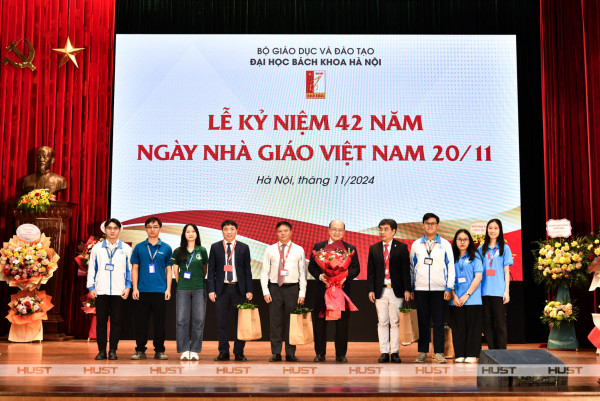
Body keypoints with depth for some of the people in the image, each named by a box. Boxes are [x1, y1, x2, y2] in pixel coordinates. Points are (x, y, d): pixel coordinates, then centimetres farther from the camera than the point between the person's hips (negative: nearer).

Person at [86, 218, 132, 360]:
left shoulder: (126, 249, 7)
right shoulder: (97, 248, 9)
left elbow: (130, 269, 8)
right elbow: (92, 268, 10)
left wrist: (128, 287, -1)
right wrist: (91, 287, 3)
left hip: (119, 291, 0)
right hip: (101, 290, 1)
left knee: (116, 321, 1)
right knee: (101, 321, 1)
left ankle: (113, 351, 9)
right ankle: (101, 351, 9)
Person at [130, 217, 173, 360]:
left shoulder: (166, 248, 7)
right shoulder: (139, 247, 7)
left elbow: (168, 270, 9)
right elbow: (135, 269, 8)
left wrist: (168, 289, 1)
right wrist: (135, 288, -1)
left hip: (160, 291, 0)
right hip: (142, 290, 0)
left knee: (159, 322, 3)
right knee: (141, 322, 2)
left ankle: (159, 351, 12)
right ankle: (140, 350, 12)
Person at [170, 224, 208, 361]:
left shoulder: (202, 250, 6)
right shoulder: (178, 251, 5)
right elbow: (175, 269, 12)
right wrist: (180, 283, 10)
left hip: (199, 289, 0)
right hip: (183, 289, 0)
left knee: (199, 320, 0)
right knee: (182, 320, -2)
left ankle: (194, 351, 8)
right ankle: (184, 350, 6)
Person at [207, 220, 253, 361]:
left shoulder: (243, 248, 6)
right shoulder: (215, 247, 6)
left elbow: (247, 270, 6)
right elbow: (211, 270, 6)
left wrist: (249, 290, -1)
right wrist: (211, 290, -3)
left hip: (239, 289, 0)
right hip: (222, 289, 0)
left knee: (240, 322, 3)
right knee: (222, 323, 4)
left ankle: (239, 353, 12)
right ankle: (223, 352, 12)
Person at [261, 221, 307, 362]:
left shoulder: (299, 250, 6)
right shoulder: (270, 250, 7)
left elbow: (303, 273, 6)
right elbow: (264, 272, 7)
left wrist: (302, 293, -1)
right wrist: (266, 291, -3)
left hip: (292, 288, 0)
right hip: (275, 288, 1)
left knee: (291, 321, 2)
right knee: (275, 321, 2)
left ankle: (290, 353, 10)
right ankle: (276, 353, 10)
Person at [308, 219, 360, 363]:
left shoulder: (351, 248, 6)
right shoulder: (318, 246, 7)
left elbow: (356, 268, 3)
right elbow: (311, 266, 6)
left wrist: (345, 276, -15)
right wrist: (319, 276, -12)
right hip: (323, 289, 0)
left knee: (342, 323, 4)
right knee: (319, 322, 5)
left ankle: (341, 354, 13)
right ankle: (320, 354, 16)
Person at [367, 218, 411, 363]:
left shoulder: (401, 247, 3)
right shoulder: (373, 248, 10)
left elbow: (406, 270, 0)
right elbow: (370, 271, 9)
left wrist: (407, 289, -6)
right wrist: (371, 290, 0)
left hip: (396, 290, -2)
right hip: (380, 291, 2)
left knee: (395, 322, 1)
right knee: (382, 323, 4)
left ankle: (394, 352, 8)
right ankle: (384, 352, 9)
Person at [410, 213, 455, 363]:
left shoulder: (445, 244, 6)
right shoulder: (416, 245, 11)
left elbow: (450, 266, 5)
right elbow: (412, 267, 13)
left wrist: (449, 288, -2)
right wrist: (411, 288, 9)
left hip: (439, 289, -1)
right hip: (420, 289, 1)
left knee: (438, 322, -1)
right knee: (422, 321, 4)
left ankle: (439, 353, 6)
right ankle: (422, 352, 11)